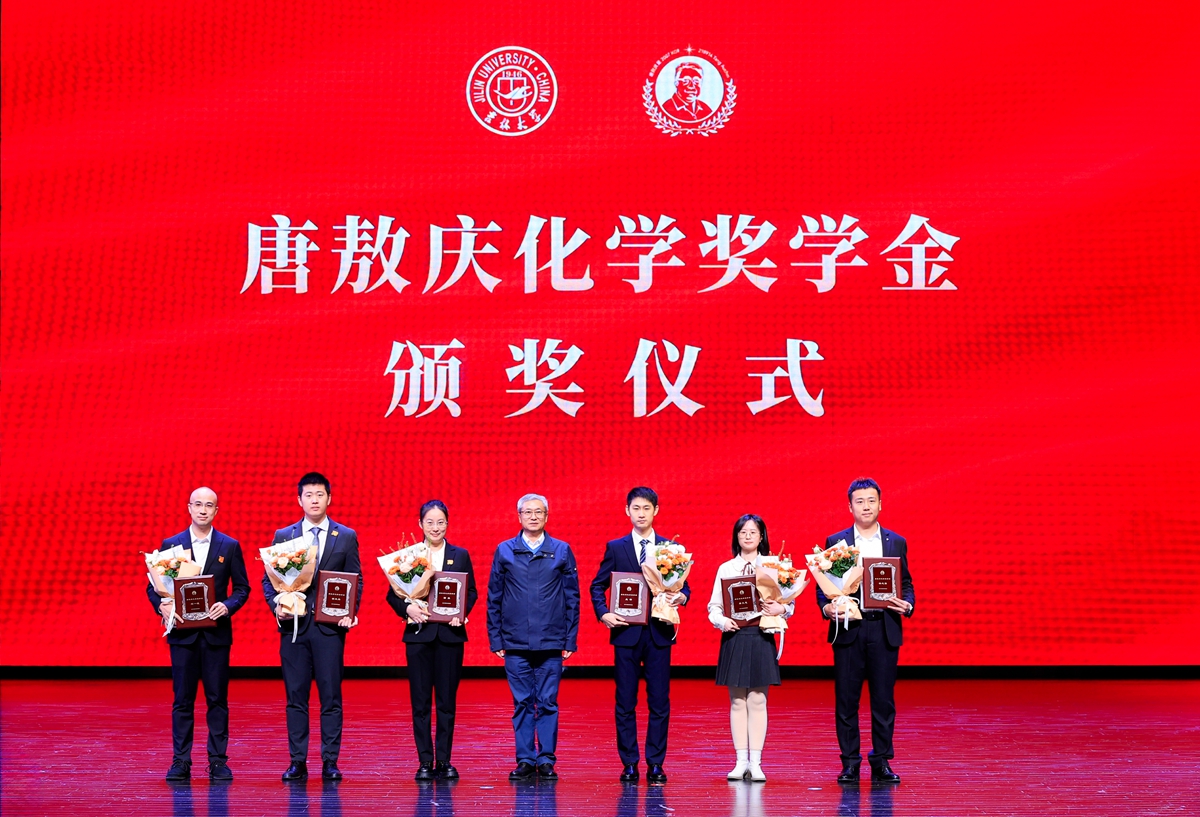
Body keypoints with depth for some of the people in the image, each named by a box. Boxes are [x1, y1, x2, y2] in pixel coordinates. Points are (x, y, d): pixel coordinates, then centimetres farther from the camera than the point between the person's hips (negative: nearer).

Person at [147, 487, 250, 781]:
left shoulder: (230, 546, 6)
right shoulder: (170, 545, 6)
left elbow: (242, 587, 6)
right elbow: (153, 585, 6)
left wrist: (228, 606, -13)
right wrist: (162, 606, -14)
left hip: (216, 632, 0)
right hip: (182, 632, 0)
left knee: (217, 699, 3)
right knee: (182, 699, 3)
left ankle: (218, 761, 9)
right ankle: (181, 761, 9)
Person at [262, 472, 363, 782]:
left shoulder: (346, 537, 7)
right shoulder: (283, 536, 9)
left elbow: (356, 581, 6)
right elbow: (268, 579, 8)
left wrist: (350, 612, -9)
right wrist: (276, 606, -9)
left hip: (330, 626, -1)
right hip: (294, 625, 1)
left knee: (331, 697, 0)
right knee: (296, 697, 4)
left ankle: (330, 762, 6)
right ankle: (297, 762, 10)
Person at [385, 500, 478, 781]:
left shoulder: (460, 556, 8)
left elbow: (471, 591, 6)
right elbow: (392, 594, 2)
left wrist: (461, 612, -12)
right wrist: (408, 608, -16)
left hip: (450, 634, 1)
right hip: (418, 634, 0)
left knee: (447, 700, 3)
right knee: (420, 701, 1)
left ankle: (444, 761, 11)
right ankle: (425, 762, 7)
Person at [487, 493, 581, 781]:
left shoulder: (562, 551, 5)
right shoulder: (504, 551, 6)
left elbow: (572, 598, 6)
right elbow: (493, 599, 8)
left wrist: (570, 639, 1)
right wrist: (495, 639, 2)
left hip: (551, 643, 0)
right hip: (515, 643, 1)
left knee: (548, 703, 1)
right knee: (522, 703, 4)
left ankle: (546, 760, 9)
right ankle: (525, 760, 11)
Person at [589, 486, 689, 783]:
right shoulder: (615, 547, 6)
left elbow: (683, 586, 8)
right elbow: (597, 586, 8)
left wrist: (680, 597, -15)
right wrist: (604, 614, -8)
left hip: (660, 633, 1)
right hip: (626, 632, 0)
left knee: (659, 702, 2)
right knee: (625, 702, 2)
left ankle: (655, 764, 9)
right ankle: (629, 764, 9)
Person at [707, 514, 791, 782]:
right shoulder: (725, 569, 9)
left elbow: (789, 602, 3)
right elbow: (713, 606, 7)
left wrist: (780, 608, -19)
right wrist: (722, 621, -12)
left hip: (761, 638, -1)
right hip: (734, 638, 1)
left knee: (757, 700, -1)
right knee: (737, 702, 4)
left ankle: (756, 763, 3)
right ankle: (741, 762, 9)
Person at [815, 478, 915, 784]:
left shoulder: (896, 542, 10)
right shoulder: (835, 542, 6)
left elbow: (906, 583, 12)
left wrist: (907, 605, -8)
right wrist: (826, 606, -13)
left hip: (884, 630, 1)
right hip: (848, 629, -1)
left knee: (884, 700, 3)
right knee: (846, 701, 1)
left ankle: (881, 763, 12)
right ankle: (849, 764, 9)